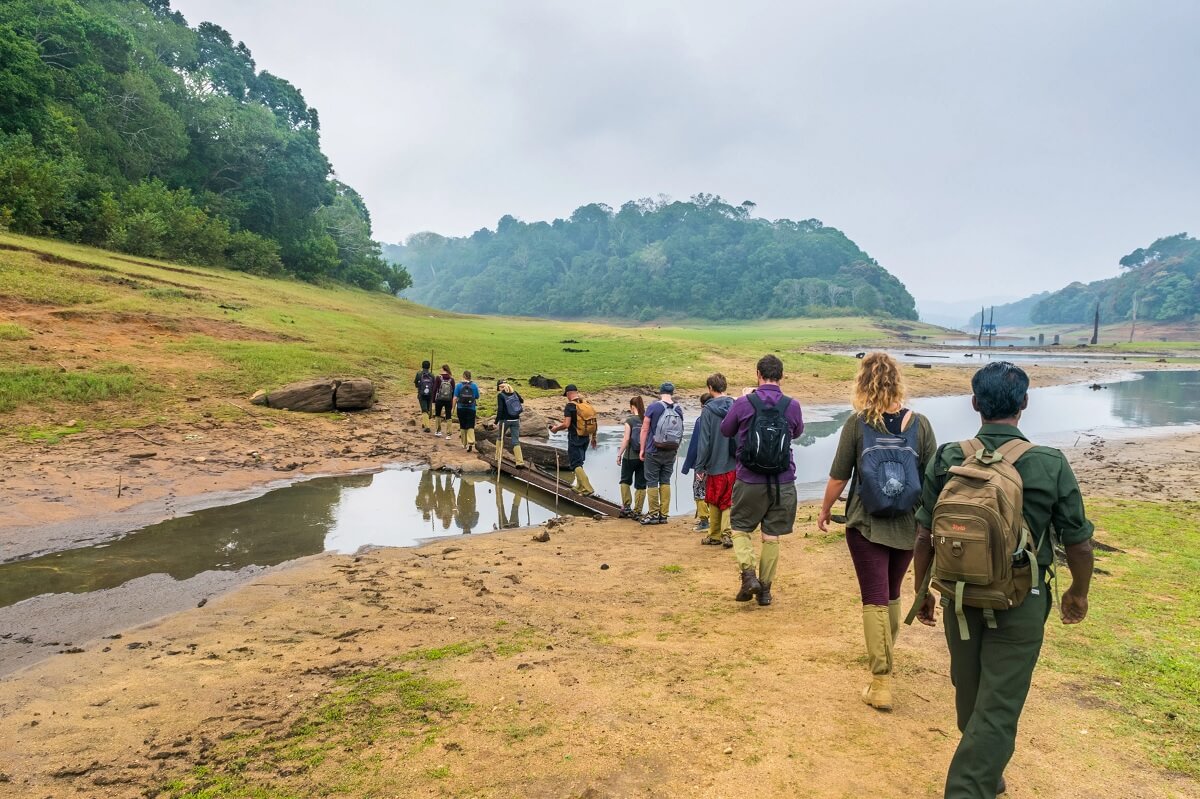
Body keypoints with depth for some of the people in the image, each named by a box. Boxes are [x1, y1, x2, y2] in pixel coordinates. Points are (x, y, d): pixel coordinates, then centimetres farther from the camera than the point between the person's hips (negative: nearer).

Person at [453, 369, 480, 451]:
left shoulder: (459, 385, -3)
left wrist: (453, 408, 4)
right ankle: (471, 442, -20)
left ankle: (464, 443, 24)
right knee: (470, 426, -2)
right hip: (471, 409, 0)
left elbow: (455, 398, -5)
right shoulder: (474, 386, -1)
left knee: (463, 426, 14)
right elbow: (477, 398, 6)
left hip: (461, 409, 0)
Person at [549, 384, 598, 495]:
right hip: (586, 438, 7)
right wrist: (593, 437, 18)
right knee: (579, 463, 21)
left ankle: (587, 489, -9)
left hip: (575, 438, -7)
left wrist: (556, 428, -1)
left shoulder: (570, 406, -14)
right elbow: (594, 423, 8)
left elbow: (566, 424, -20)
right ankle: (579, 487, 30)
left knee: (576, 464, 0)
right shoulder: (587, 404, 5)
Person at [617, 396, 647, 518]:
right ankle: (637, 511, 11)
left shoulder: (630, 420, -9)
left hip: (630, 456, -3)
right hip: (644, 456, 3)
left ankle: (626, 507, 11)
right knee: (641, 484, 9)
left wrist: (619, 454, -4)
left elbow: (626, 439, -11)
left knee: (625, 481, 17)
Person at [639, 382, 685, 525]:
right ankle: (664, 515, 12)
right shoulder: (678, 410, 2)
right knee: (665, 482, 11)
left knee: (652, 482, 3)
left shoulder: (653, 407, -9)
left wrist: (642, 449, 0)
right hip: (671, 453, 4)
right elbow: (680, 431, 10)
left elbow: (645, 429, -7)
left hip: (653, 451, -4)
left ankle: (653, 514, 5)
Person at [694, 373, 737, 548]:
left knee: (714, 502, 12)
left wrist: (700, 466, -2)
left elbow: (704, 441, -9)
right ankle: (727, 533, -4)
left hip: (715, 465, -2)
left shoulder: (708, 410, -9)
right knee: (729, 501, 9)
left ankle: (714, 535, 19)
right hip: (734, 464, 2)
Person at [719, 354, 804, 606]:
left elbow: (725, 430, 9)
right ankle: (765, 589, 18)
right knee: (772, 536, 12)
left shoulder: (744, 403, -9)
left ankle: (748, 574, -4)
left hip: (750, 481, -2)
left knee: (740, 528, 15)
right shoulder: (792, 405, -4)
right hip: (783, 483, 2)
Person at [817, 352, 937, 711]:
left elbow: (838, 476, -6)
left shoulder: (857, 423, -10)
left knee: (875, 600, 2)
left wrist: (825, 511, 10)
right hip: (907, 526, 3)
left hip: (866, 525, -3)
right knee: (892, 596, 21)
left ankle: (881, 683, 0)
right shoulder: (919, 424, -4)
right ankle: (883, 660, 41)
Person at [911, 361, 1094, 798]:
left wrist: (921, 591, 11)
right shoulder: (1051, 465, -14)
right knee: (998, 707, 5)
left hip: (959, 598, 3)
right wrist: (1079, 593, 14)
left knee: (969, 694, 22)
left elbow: (924, 536, -4)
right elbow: (1079, 544, -6)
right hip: (1020, 603, -3)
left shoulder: (947, 460, -10)